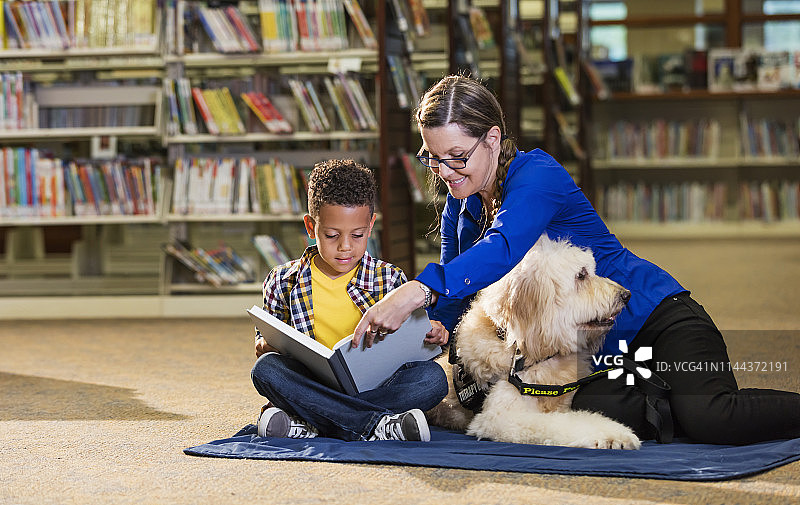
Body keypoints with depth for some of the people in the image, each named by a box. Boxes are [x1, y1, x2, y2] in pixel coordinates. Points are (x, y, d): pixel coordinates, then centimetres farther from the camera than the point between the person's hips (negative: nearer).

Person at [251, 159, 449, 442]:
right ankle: (376, 426, -36)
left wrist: (430, 335, -13)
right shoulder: (283, 282, 8)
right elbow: (265, 341, 17)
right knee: (266, 368, -28)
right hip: (310, 385, 0)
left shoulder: (389, 279, 7)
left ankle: (306, 426, -35)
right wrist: (265, 347, -7)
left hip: (374, 386, 0)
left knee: (433, 377, -25)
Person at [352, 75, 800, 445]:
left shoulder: (536, 176, -16)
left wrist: (418, 292, -51)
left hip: (653, 317, -6)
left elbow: (504, 249, -37)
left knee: (710, 418, -34)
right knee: (595, 412, -33)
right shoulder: (460, 209, 9)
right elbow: (455, 297, 13)